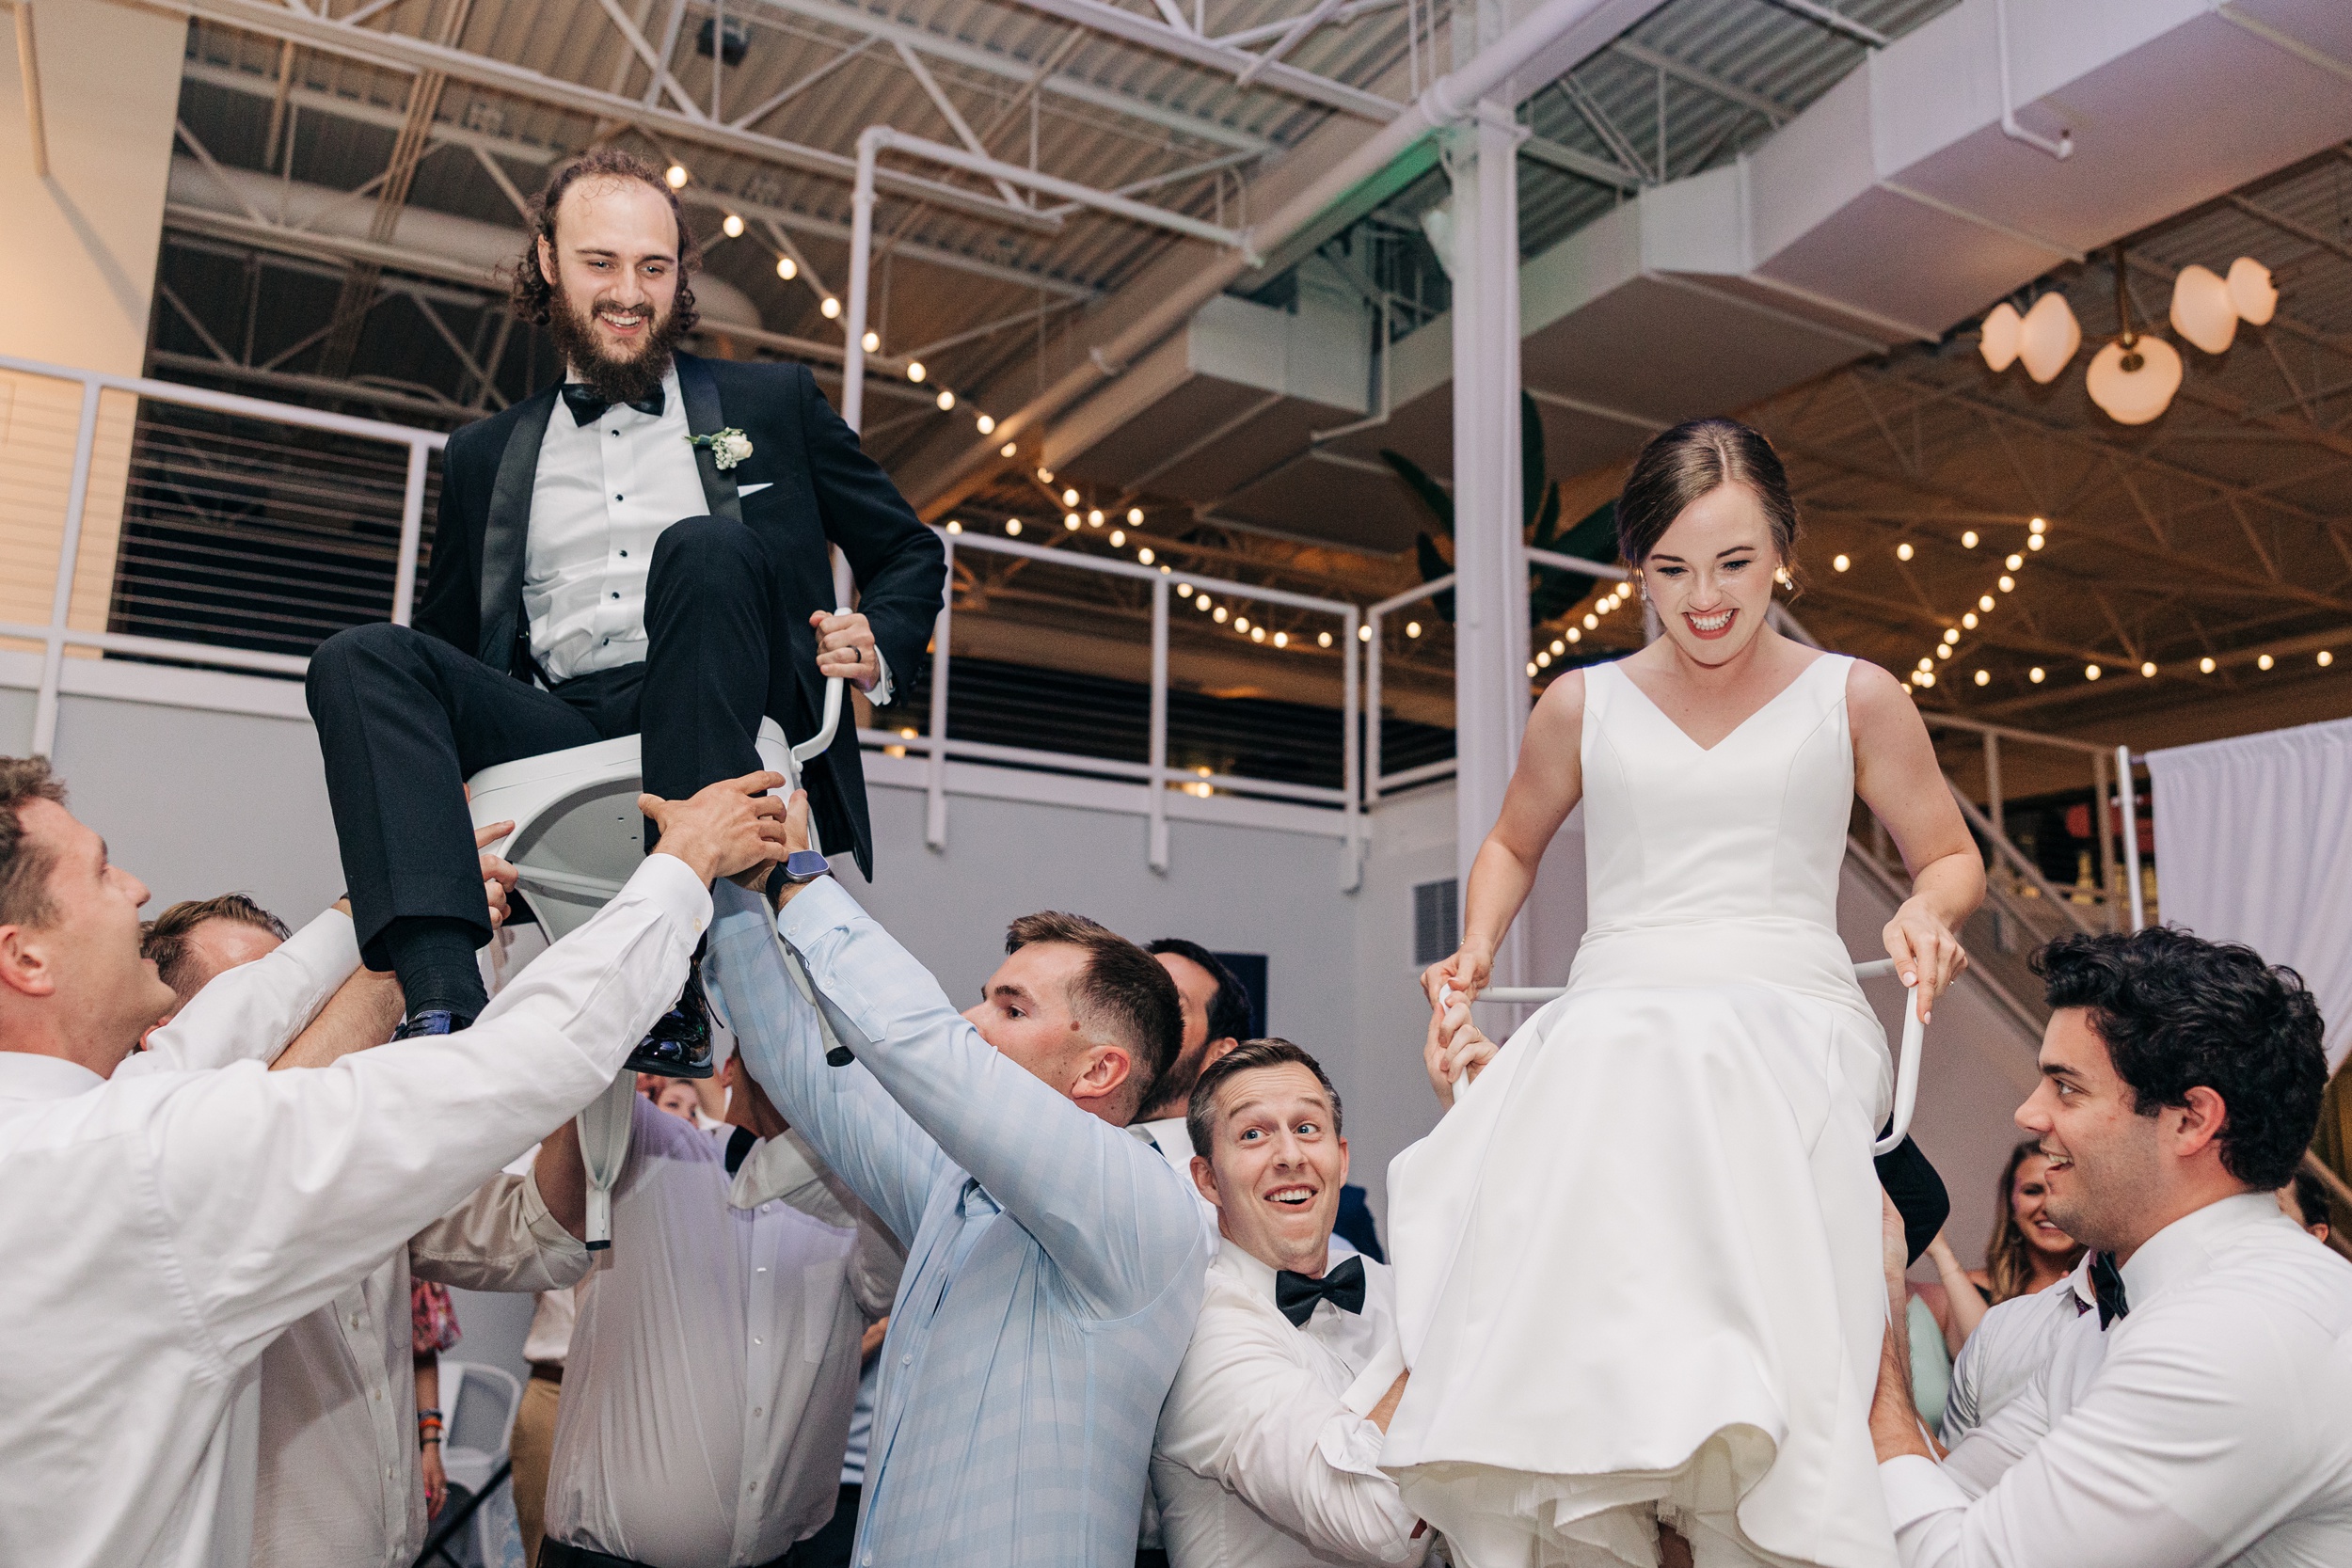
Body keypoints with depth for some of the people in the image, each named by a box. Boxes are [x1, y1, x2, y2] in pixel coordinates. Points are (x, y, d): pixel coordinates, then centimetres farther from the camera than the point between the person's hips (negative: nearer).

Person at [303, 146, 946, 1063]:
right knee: (359, 659, -18)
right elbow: (449, 638, 26)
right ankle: (445, 1010, -37)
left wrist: (879, 646, -2)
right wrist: (436, 767, 4)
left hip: (721, 744, -3)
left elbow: (910, 554, 20)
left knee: (702, 546, -30)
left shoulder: (774, 403, 19)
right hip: (556, 739, 3)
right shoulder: (486, 455, 24)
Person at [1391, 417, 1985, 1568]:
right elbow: (1513, 844, 32)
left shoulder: (1854, 700, 15)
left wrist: (1928, 913, -1)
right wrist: (1477, 947, 13)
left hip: (1786, 1034, -1)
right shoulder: (1583, 705, 18)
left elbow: (1950, 857, 23)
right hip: (1609, 1037, 1)